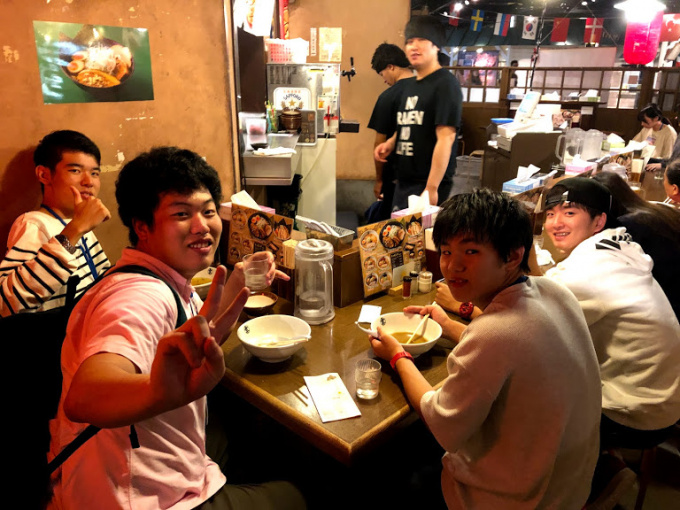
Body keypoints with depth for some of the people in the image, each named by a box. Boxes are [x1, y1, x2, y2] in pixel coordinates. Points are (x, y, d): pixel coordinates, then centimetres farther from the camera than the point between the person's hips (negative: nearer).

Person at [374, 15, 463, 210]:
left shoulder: (445, 84, -10)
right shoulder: (410, 85, 14)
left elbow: (445, 138, -18)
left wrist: (431, 189, -23)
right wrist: (390, 143, 5)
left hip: (428, 185, -8)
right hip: (403, 183, 8)